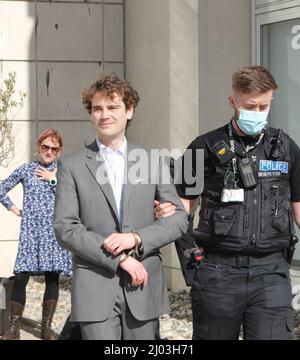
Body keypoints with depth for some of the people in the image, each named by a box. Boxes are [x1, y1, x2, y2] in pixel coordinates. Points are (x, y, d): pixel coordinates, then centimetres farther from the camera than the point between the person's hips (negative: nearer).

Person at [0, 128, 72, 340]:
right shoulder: (26, 170, 8)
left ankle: (47, 327, 13)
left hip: (55, 231, 1)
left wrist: (54, 180, -7)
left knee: (53, 277, 2)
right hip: (31, 230, 0)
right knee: (21, 277, -7)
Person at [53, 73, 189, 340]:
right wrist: (120, 259, -12)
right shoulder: (72, 166, 4)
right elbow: (65, 229, -3)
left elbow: (179, 218, 7)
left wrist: (136, 238, -10)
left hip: (143, 288, 2)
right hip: (95, 288, -2)